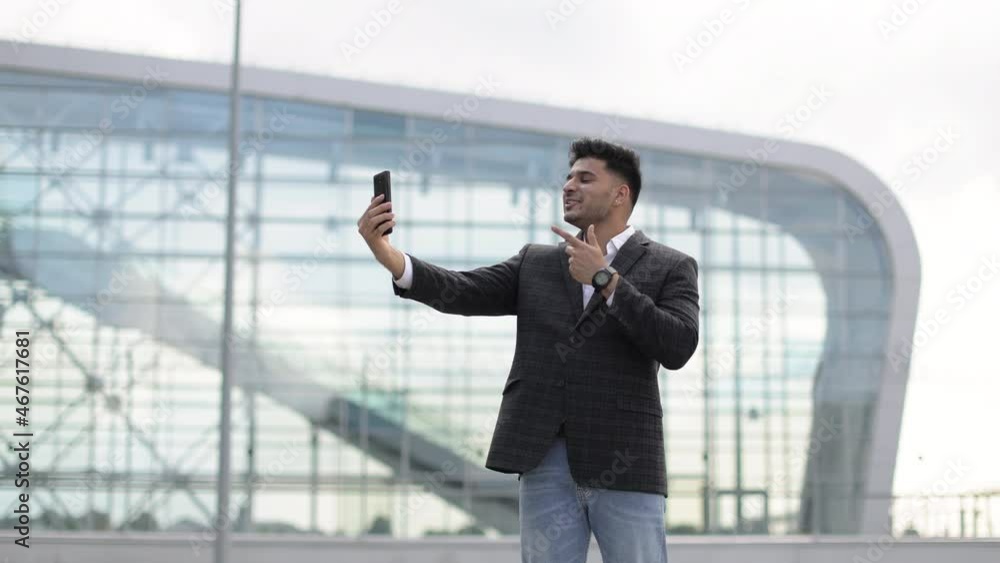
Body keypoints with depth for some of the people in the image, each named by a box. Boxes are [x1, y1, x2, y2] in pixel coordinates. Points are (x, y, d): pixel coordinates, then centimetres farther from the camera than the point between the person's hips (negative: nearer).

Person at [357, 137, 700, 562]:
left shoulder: (671, 268, 6)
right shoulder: (535, 264, 16)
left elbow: (677, 348, -10)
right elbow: (461, 292, 2)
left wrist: (604, 278, -10)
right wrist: (385, 251, -15)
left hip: (622, 463, -3)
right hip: (546, 462, 3)